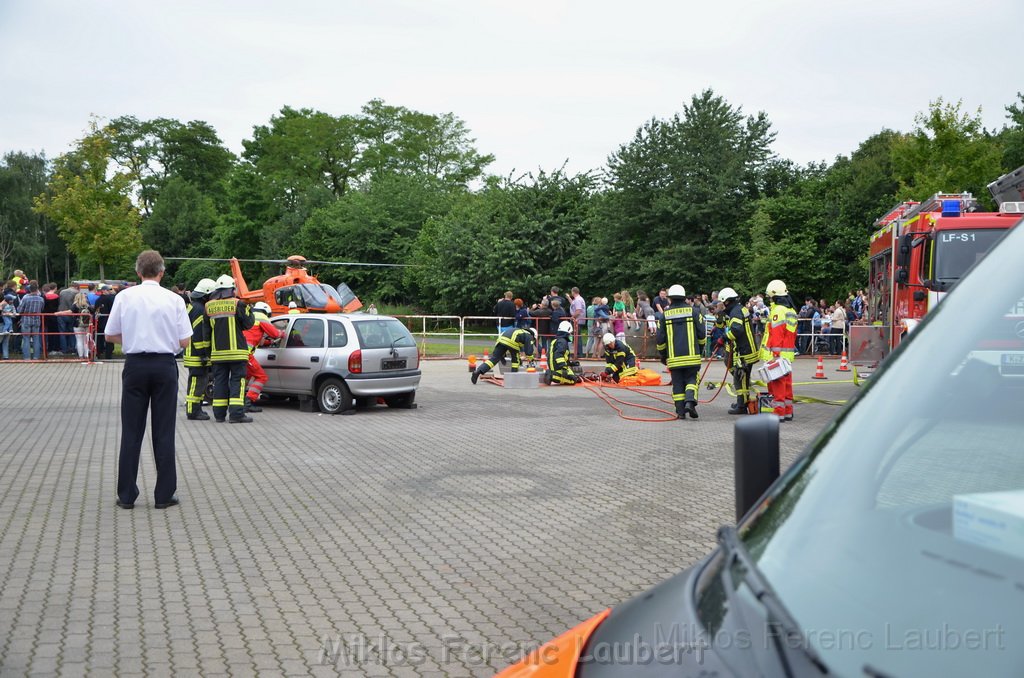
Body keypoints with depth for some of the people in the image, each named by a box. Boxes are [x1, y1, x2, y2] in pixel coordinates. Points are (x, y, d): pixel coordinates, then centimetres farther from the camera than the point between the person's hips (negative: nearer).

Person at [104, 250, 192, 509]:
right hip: (164, 365, -1)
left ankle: (127, 495, 12)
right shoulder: (174, 300, -4)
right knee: (164, 431, 6)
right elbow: (184, 341, -3)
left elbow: (111, 335, 3)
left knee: (131, 431, 8)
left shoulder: (124, 297, -2)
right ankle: (164, 495, 9)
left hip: (135, 365, 1)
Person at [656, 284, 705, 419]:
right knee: (691, 379, 7)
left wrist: (662, 355, 18)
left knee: (678, 384, 7)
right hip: (692, 356, -1)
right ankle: (690, 401, -16)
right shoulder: (693, 311, 3)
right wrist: (700, 349, 20)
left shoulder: (665, 315, 4)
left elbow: (660, 339, 5)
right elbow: (702, 334, 4)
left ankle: (680, 411, 5)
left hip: (674, 357, 1)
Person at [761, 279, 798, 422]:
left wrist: (775, 354, -22)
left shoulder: (777, 310, -14)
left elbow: (776, 334, -20)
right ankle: (788, 412, 20)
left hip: (777, 354, -9)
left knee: (777, 383, -6)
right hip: (788, 354, 9)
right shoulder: (791, 310, 16)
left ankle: (779, 412, -5)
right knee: (786, 383, 14)